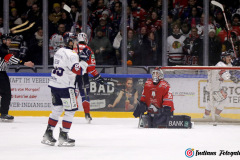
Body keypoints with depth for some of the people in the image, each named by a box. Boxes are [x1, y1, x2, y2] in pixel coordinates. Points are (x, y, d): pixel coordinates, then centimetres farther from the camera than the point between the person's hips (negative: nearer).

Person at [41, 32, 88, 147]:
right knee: (70, 111, 0)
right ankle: (63, 137, 0)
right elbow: (78, 71, -23)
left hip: (54, 84, 9)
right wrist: (84, 61, -13)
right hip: (65, 86, -9)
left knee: (57, 109, 16)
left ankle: (48, 135, 15)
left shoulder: (59, 52, 14)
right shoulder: (71, 55, -15)